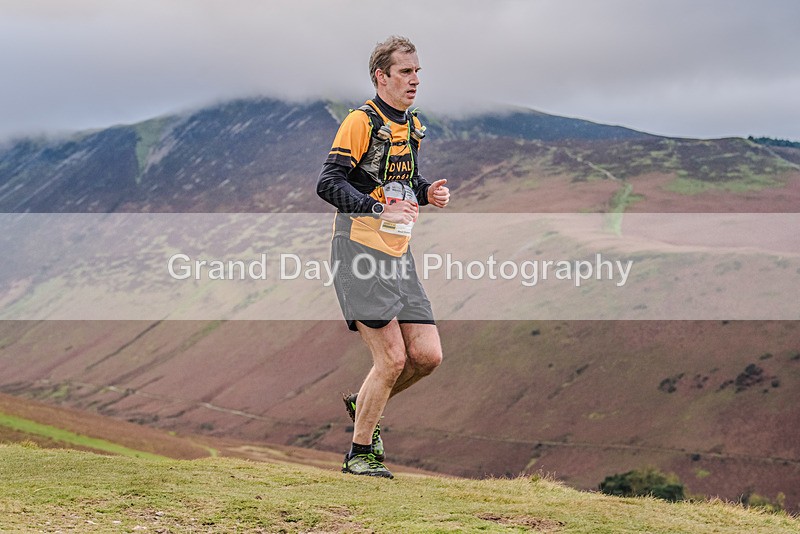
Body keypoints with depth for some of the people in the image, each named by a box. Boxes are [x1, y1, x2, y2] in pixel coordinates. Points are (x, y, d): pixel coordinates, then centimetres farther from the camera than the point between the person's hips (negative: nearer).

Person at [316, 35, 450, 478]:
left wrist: (427, 193, 7)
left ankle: (362, 405, 26)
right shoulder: (361, 121, -9)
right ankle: (358, 454, 6)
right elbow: (328, 183, -15)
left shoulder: (413, 127, 17)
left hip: (398, 256, 8)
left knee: (427, 355, 1)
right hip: (359, 250, -8)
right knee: (392, 359, -11)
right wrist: (378, 209, -26)